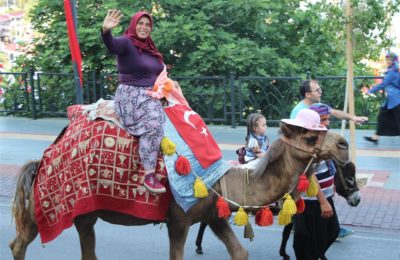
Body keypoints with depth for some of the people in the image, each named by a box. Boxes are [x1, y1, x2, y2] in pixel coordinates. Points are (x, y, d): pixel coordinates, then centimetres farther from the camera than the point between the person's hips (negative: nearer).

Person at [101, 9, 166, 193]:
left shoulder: (150, 48, 16)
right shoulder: (126, 42, -9)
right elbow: (112, 45, -33)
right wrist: (106, 31, -53)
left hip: (150, 95, 9)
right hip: (131, 96, -9)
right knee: (153, 125, -29)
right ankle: (149, 176, -27)